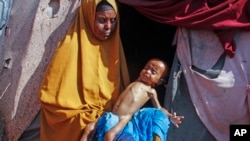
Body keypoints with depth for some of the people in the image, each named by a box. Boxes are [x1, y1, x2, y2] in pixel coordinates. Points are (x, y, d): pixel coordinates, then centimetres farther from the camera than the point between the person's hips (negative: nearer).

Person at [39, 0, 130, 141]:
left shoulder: (113, 46, 2)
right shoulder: (71, 46, -14)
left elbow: (121, 91, 9)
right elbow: (52, 97, -13)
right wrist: (87, 119, -13)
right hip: (75, 127, -4)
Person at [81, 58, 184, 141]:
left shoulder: (151, 91, 7)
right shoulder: (135, 83, 24)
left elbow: (158, 108, 9)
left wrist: (170, 116, -4)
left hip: (124, 118, -7)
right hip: (112, 115, 7)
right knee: (89, 128, -2)